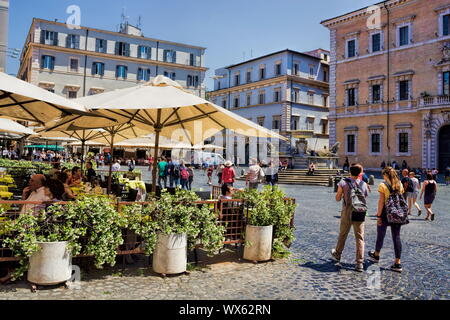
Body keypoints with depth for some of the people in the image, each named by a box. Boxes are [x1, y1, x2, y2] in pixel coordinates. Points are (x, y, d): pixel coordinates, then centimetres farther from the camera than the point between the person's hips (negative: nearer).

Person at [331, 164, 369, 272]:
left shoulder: (343, 183, -6)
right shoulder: (363, 184, 0)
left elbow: (337, 199, -2)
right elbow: (366, 196, 12)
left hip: (347, 214, -1)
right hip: (360, 214, 1)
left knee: (342, 235, 16)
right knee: (360, 238, 4)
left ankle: (337, 254, 36)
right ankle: (359, 263, 1)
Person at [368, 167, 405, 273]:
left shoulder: (383, 185, -11)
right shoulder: (399, 184, 5)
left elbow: (381, 201, -13)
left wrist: (378, 216, -10)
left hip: (386, 213, -4)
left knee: (380, 235, 14)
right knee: (396, 237, 6)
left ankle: (376, 255, 33)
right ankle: (398, 263, 5)